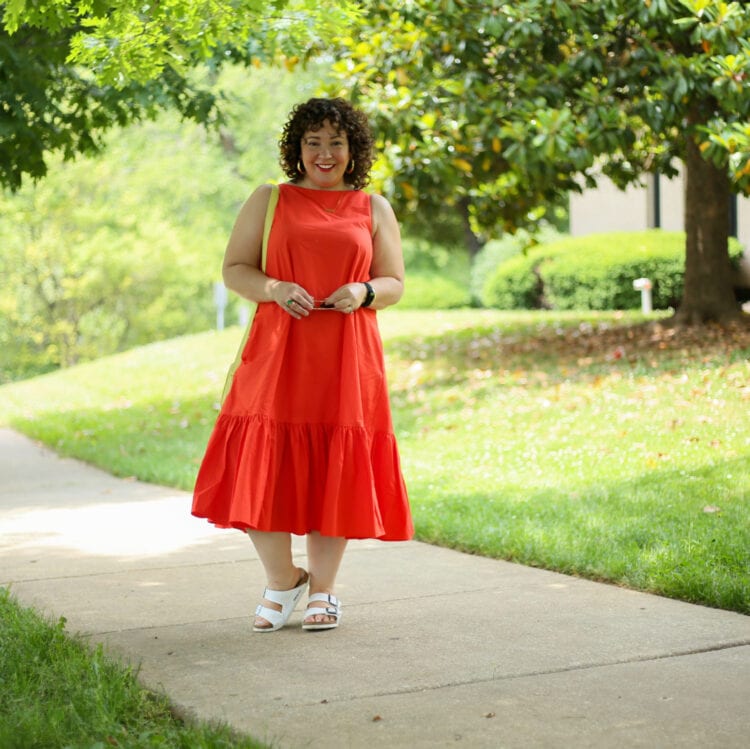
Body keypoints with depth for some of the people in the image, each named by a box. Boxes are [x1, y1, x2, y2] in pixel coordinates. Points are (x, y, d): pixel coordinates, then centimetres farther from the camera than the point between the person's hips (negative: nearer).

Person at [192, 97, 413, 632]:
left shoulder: (374, 208, 12)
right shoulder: (269, 201, 10)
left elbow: (394, 284, 12)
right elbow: (234, 269, 8)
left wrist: (364, 292, -10)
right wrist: (274, 288, -12)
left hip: (346, 359, 0)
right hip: (278, 352, 0)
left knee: (334, 474, 2)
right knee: (261, 470, -5)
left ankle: (323, 591, 16)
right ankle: (282, 582, 16)